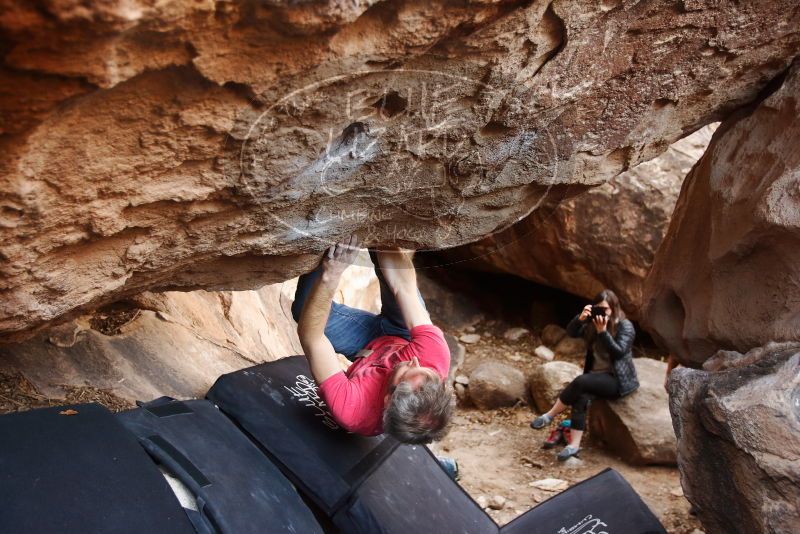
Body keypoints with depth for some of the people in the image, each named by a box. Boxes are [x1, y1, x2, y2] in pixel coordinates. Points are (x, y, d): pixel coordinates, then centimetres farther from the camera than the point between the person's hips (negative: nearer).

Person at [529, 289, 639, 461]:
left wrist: (603, 332, -28)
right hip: (597, 375, 5)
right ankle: (574, 445, -28)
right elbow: (571, 332, -2)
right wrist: (581, 318, -21)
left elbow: (619, 352, -20)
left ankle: (549, 416, -17)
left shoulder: (625, 326, -8)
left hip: (617, 379, -5)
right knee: (581, 396, -28)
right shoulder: (593, 323, 8)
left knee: (581, 382, -32)